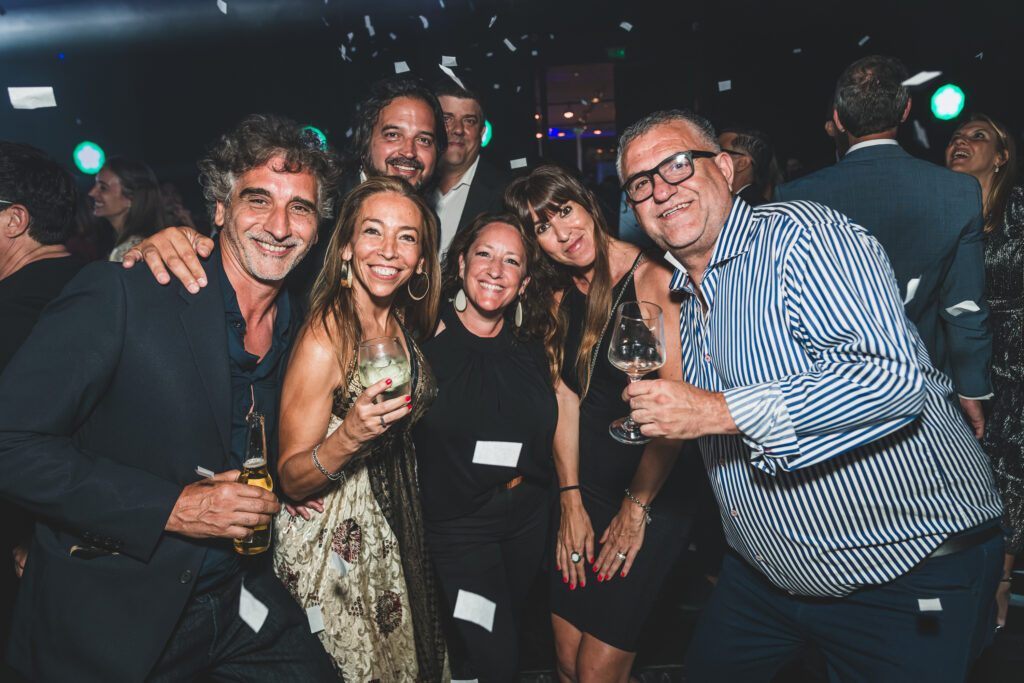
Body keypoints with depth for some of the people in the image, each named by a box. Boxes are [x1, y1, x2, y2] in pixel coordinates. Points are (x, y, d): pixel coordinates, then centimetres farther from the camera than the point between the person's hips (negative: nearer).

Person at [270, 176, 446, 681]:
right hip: (334, 549, -6)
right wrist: (348, 439, -36)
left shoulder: (404, 323, -3)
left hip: (395, 534, 7)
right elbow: (291, 481, -20)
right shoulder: (324, 337, -24)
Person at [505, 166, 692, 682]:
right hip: (579, 496, 6)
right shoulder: (561, 297, 7)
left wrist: (636, 508, -11)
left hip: (650, 499, -6)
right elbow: (565, 397, 4)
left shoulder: (651, 278, -14)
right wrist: (570, 500, -2)